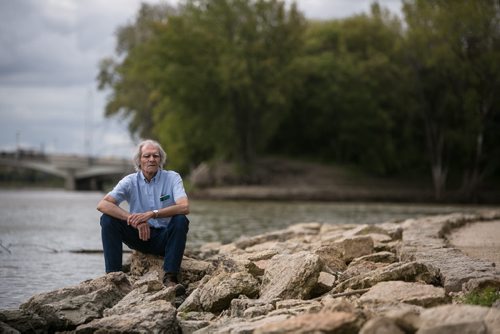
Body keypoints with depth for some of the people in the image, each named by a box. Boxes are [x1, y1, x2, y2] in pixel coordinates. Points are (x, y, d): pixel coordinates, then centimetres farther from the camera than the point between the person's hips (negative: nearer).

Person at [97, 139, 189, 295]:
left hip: (164, 238, -1)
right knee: (107, 219, -20)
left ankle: (170, 277, -31)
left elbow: (184, 207, -23)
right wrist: (133, 219, -31)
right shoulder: (130, 181, -3)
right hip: (139, 236, 2)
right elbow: (102, 204, -17)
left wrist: (152, 214, -35)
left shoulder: (172, 178, -6)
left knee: (180, 220, -32)